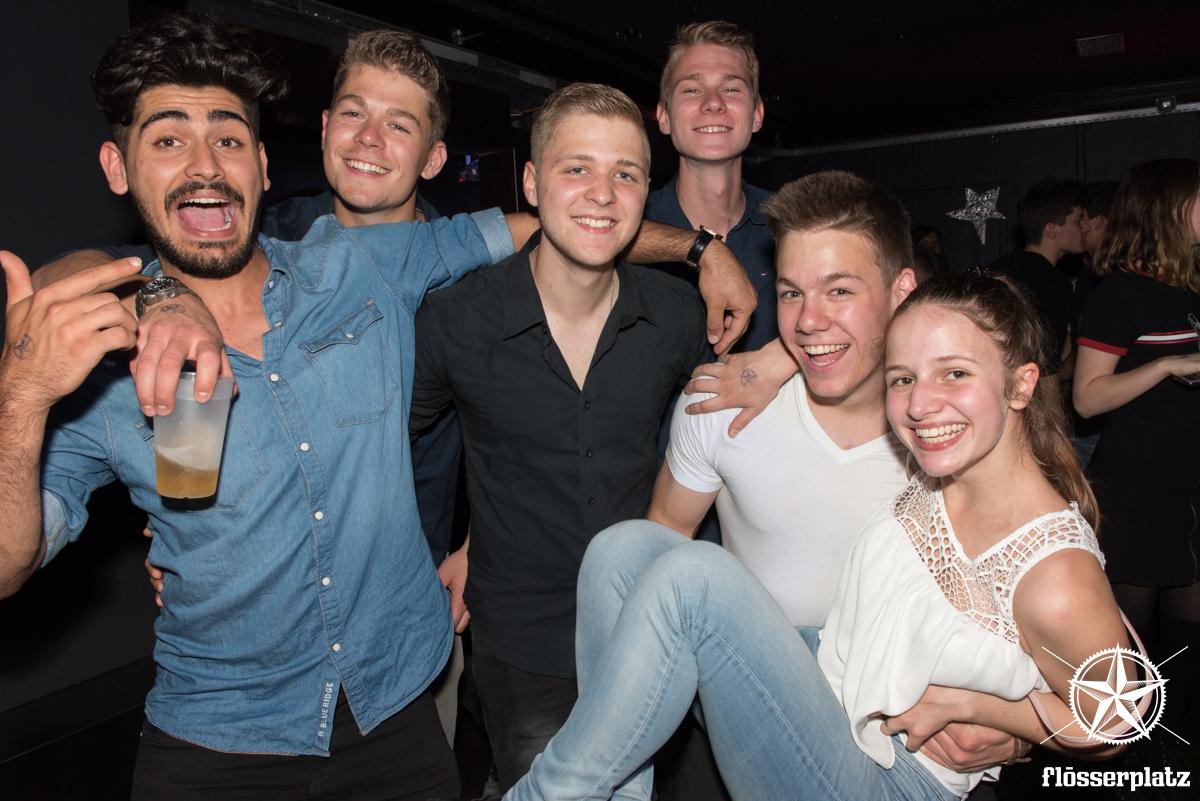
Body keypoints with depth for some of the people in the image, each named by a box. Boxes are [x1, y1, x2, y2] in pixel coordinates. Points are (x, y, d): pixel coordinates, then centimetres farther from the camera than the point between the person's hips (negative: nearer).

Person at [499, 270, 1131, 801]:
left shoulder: (1056, 579, -25)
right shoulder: (937, 472, -6)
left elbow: (1111, 727, -7)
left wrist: (966, 702, -11)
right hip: (828, 667, 7)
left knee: (693, 575, -30)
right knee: (625, 549, -13)